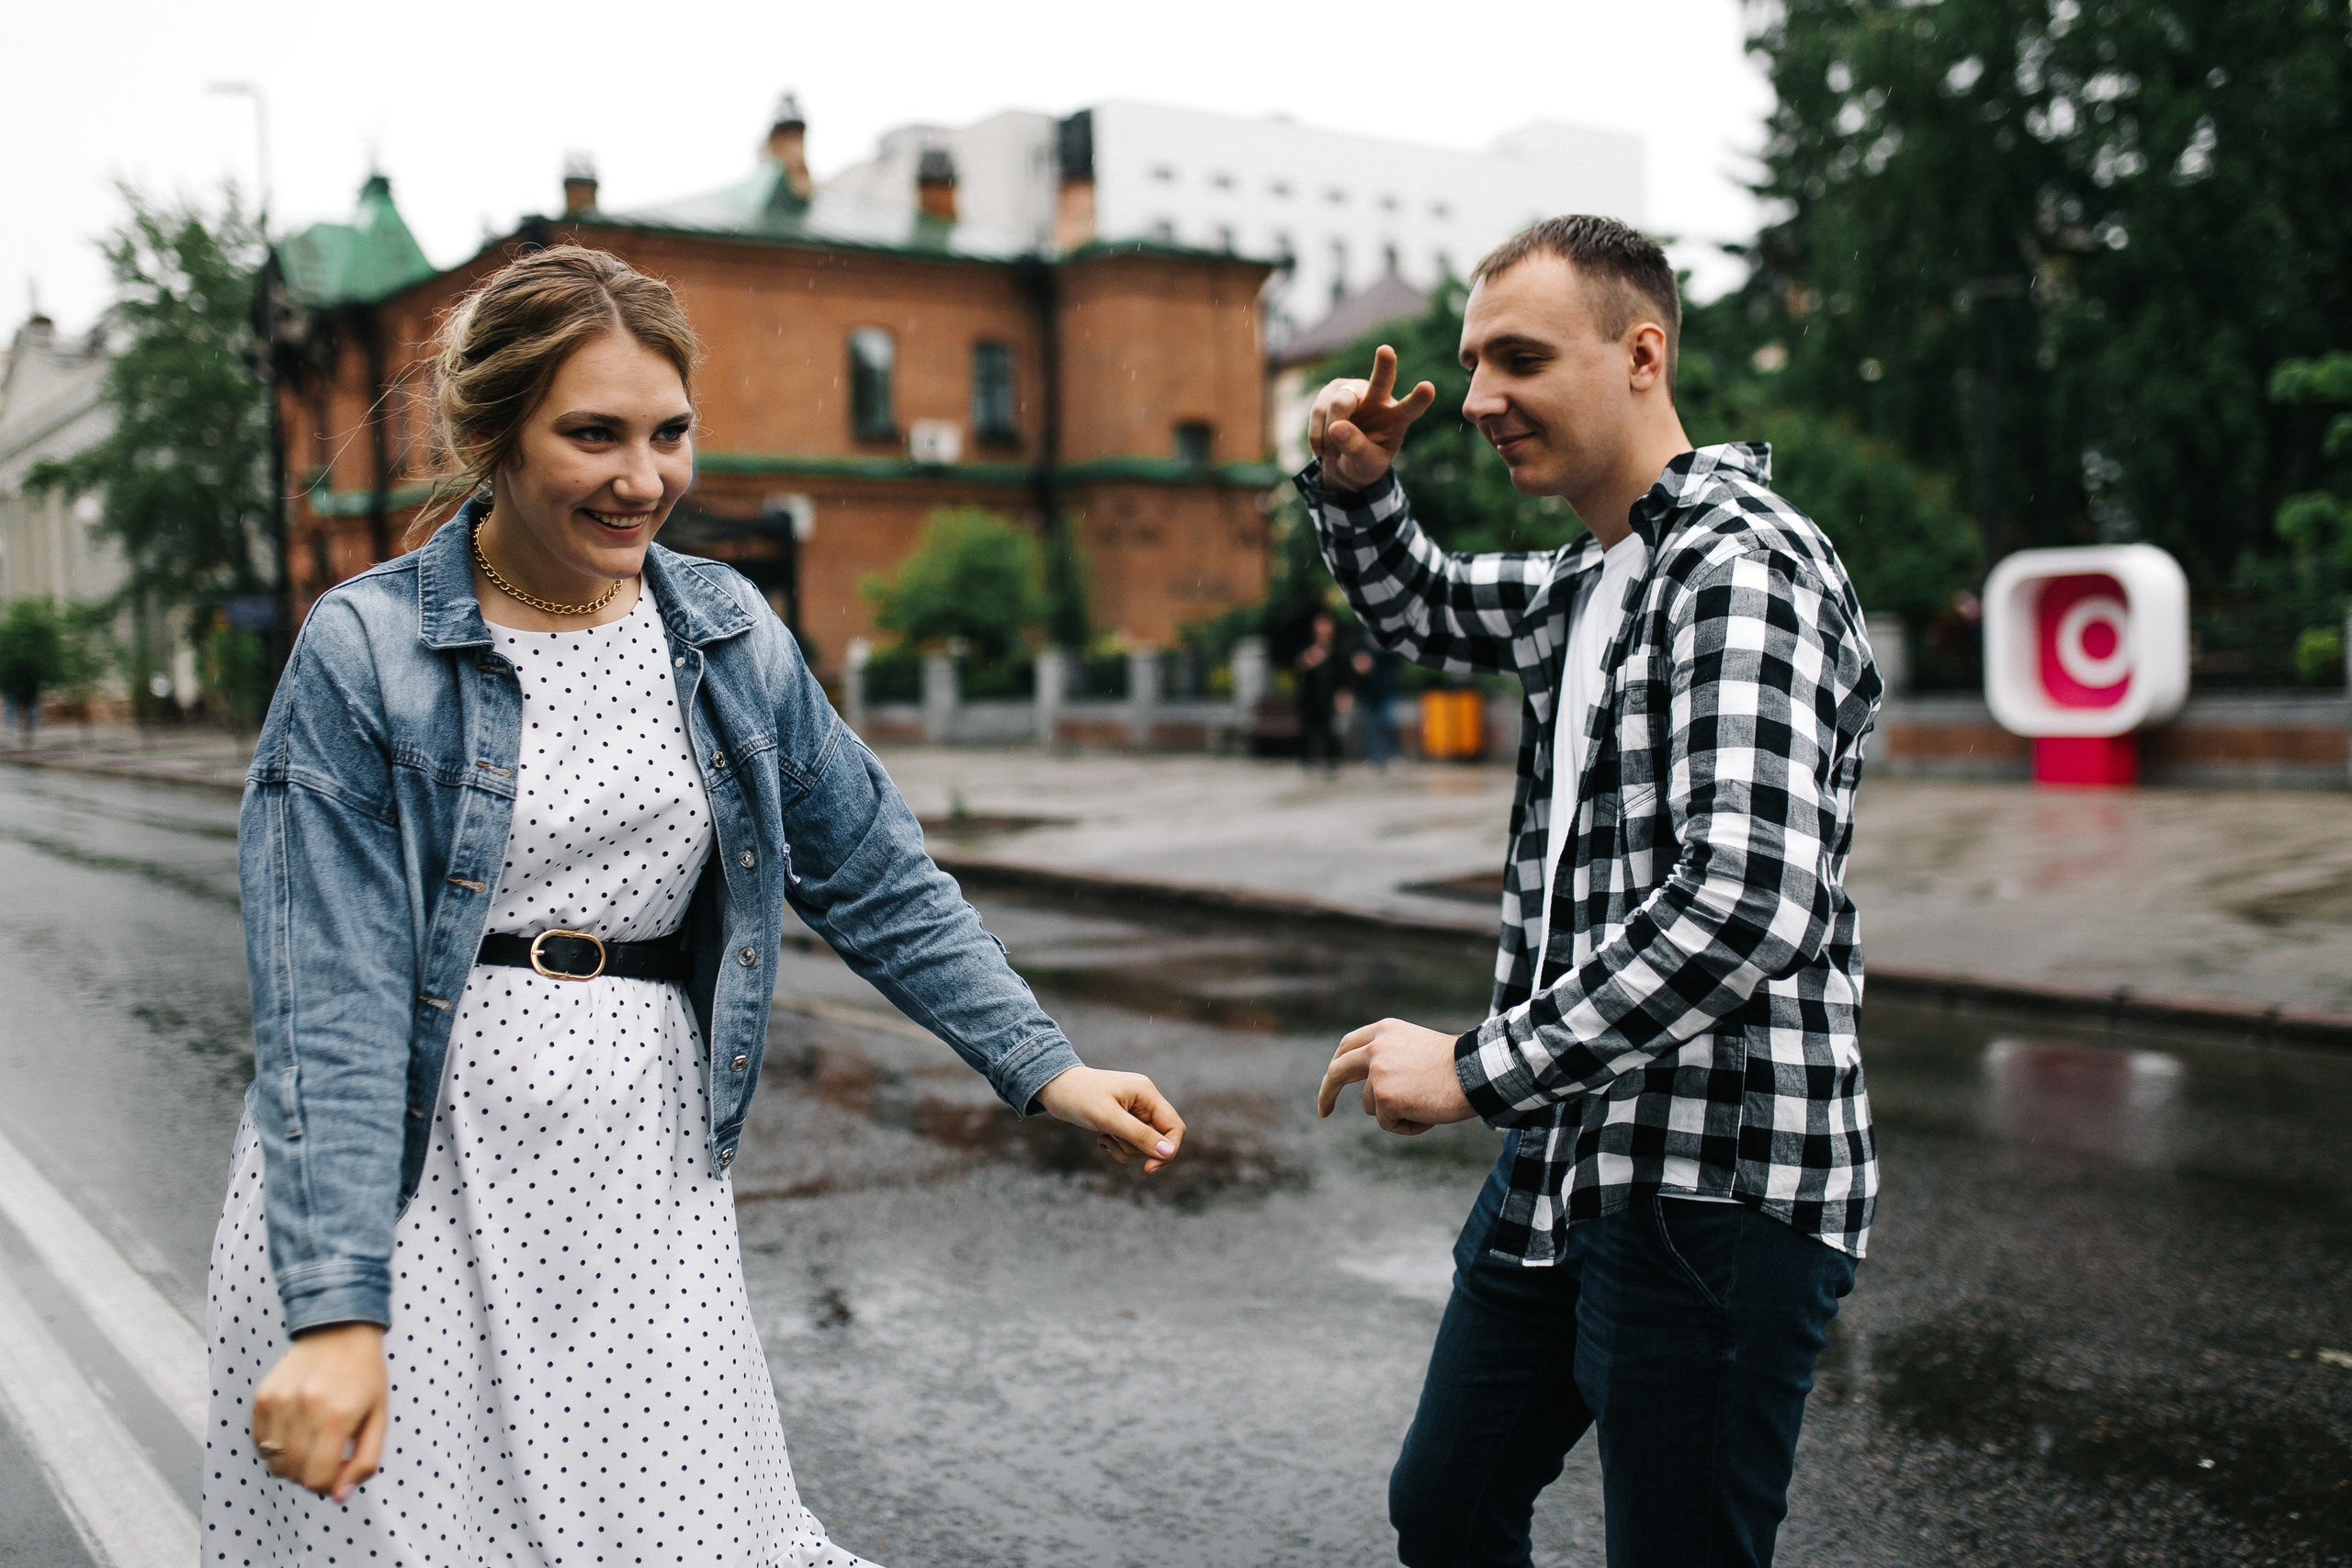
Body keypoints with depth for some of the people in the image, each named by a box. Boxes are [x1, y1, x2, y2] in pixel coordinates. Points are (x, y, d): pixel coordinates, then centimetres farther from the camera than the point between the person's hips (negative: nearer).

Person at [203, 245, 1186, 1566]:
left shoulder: (729, 633, 3)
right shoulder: (367, 652, -9)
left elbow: (879, 880, 8)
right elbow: (328, 1000, -15)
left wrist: (1046, 1069, 0)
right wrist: (336, 1309, -23)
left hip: (643, 1171, 3)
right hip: (410, 1170, -3)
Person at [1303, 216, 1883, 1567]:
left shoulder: (1745, 567, -17)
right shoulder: (1591, 580, 13)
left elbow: (1748, 903, -29)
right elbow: (1421, 609, 31)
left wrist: (1484, 1069, -24)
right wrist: (1358, 482, 10)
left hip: (1720, 1184, -9)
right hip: (1568, 1161, 9)